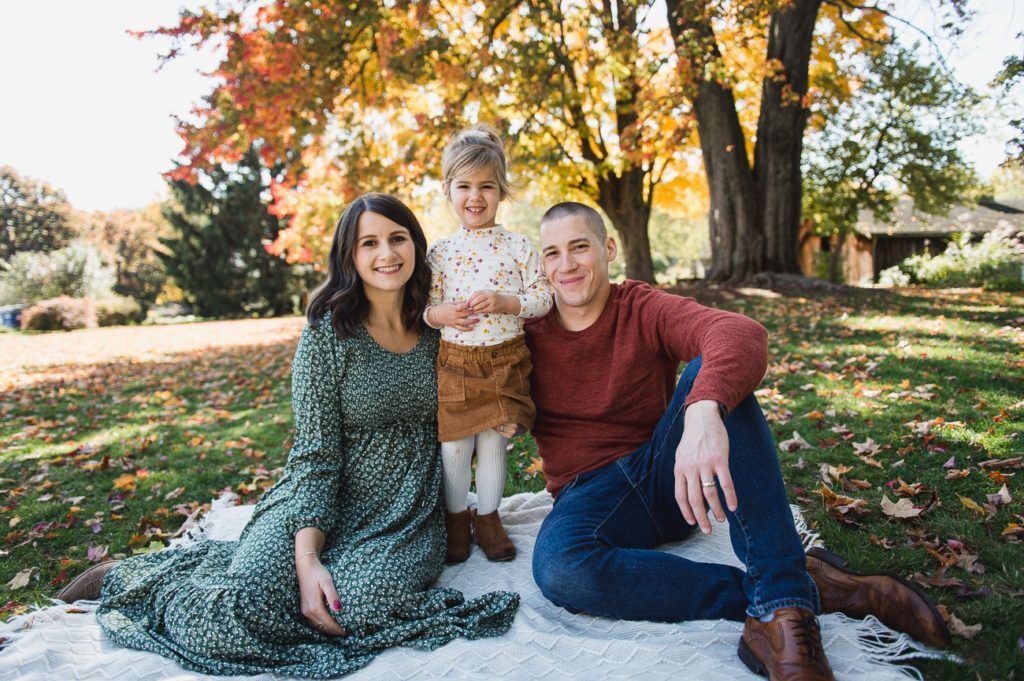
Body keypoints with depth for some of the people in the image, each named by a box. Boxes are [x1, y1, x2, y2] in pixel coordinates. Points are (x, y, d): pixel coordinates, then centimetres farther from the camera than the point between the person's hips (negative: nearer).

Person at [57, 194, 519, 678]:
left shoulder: (435, 327, 3)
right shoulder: (328, 333, -9)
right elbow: (316, 452, -11)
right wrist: (308, 556, -21)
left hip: (409, 511, 3)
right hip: (326, 501, -3)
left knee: (362, 602, -30)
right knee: (236, 615, -27)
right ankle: (126, 578, 9)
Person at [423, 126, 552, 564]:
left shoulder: (518, 246, -1)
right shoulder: (440, 252, 2)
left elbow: (544, 297, -2)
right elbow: (425, 305, 6)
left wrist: (505, 302, -19)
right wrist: (439, 314, -17)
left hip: (505, 361, 0)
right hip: (454, 362, 1)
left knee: (494, 441, 8)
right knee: (453, 445, 5)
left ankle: (488, 518, 28)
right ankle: (456, 519, 27)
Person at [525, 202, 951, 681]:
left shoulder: (644, 310, -5)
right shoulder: (530, 336, 3)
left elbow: (742, 333, -27)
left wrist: (703, 411, -47)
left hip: (673, 476, 0)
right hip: (590, 494, 1)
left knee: (710, 371, -27)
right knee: (558, 568, -35)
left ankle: (779, 605, -34)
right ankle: (811, 587, -29)